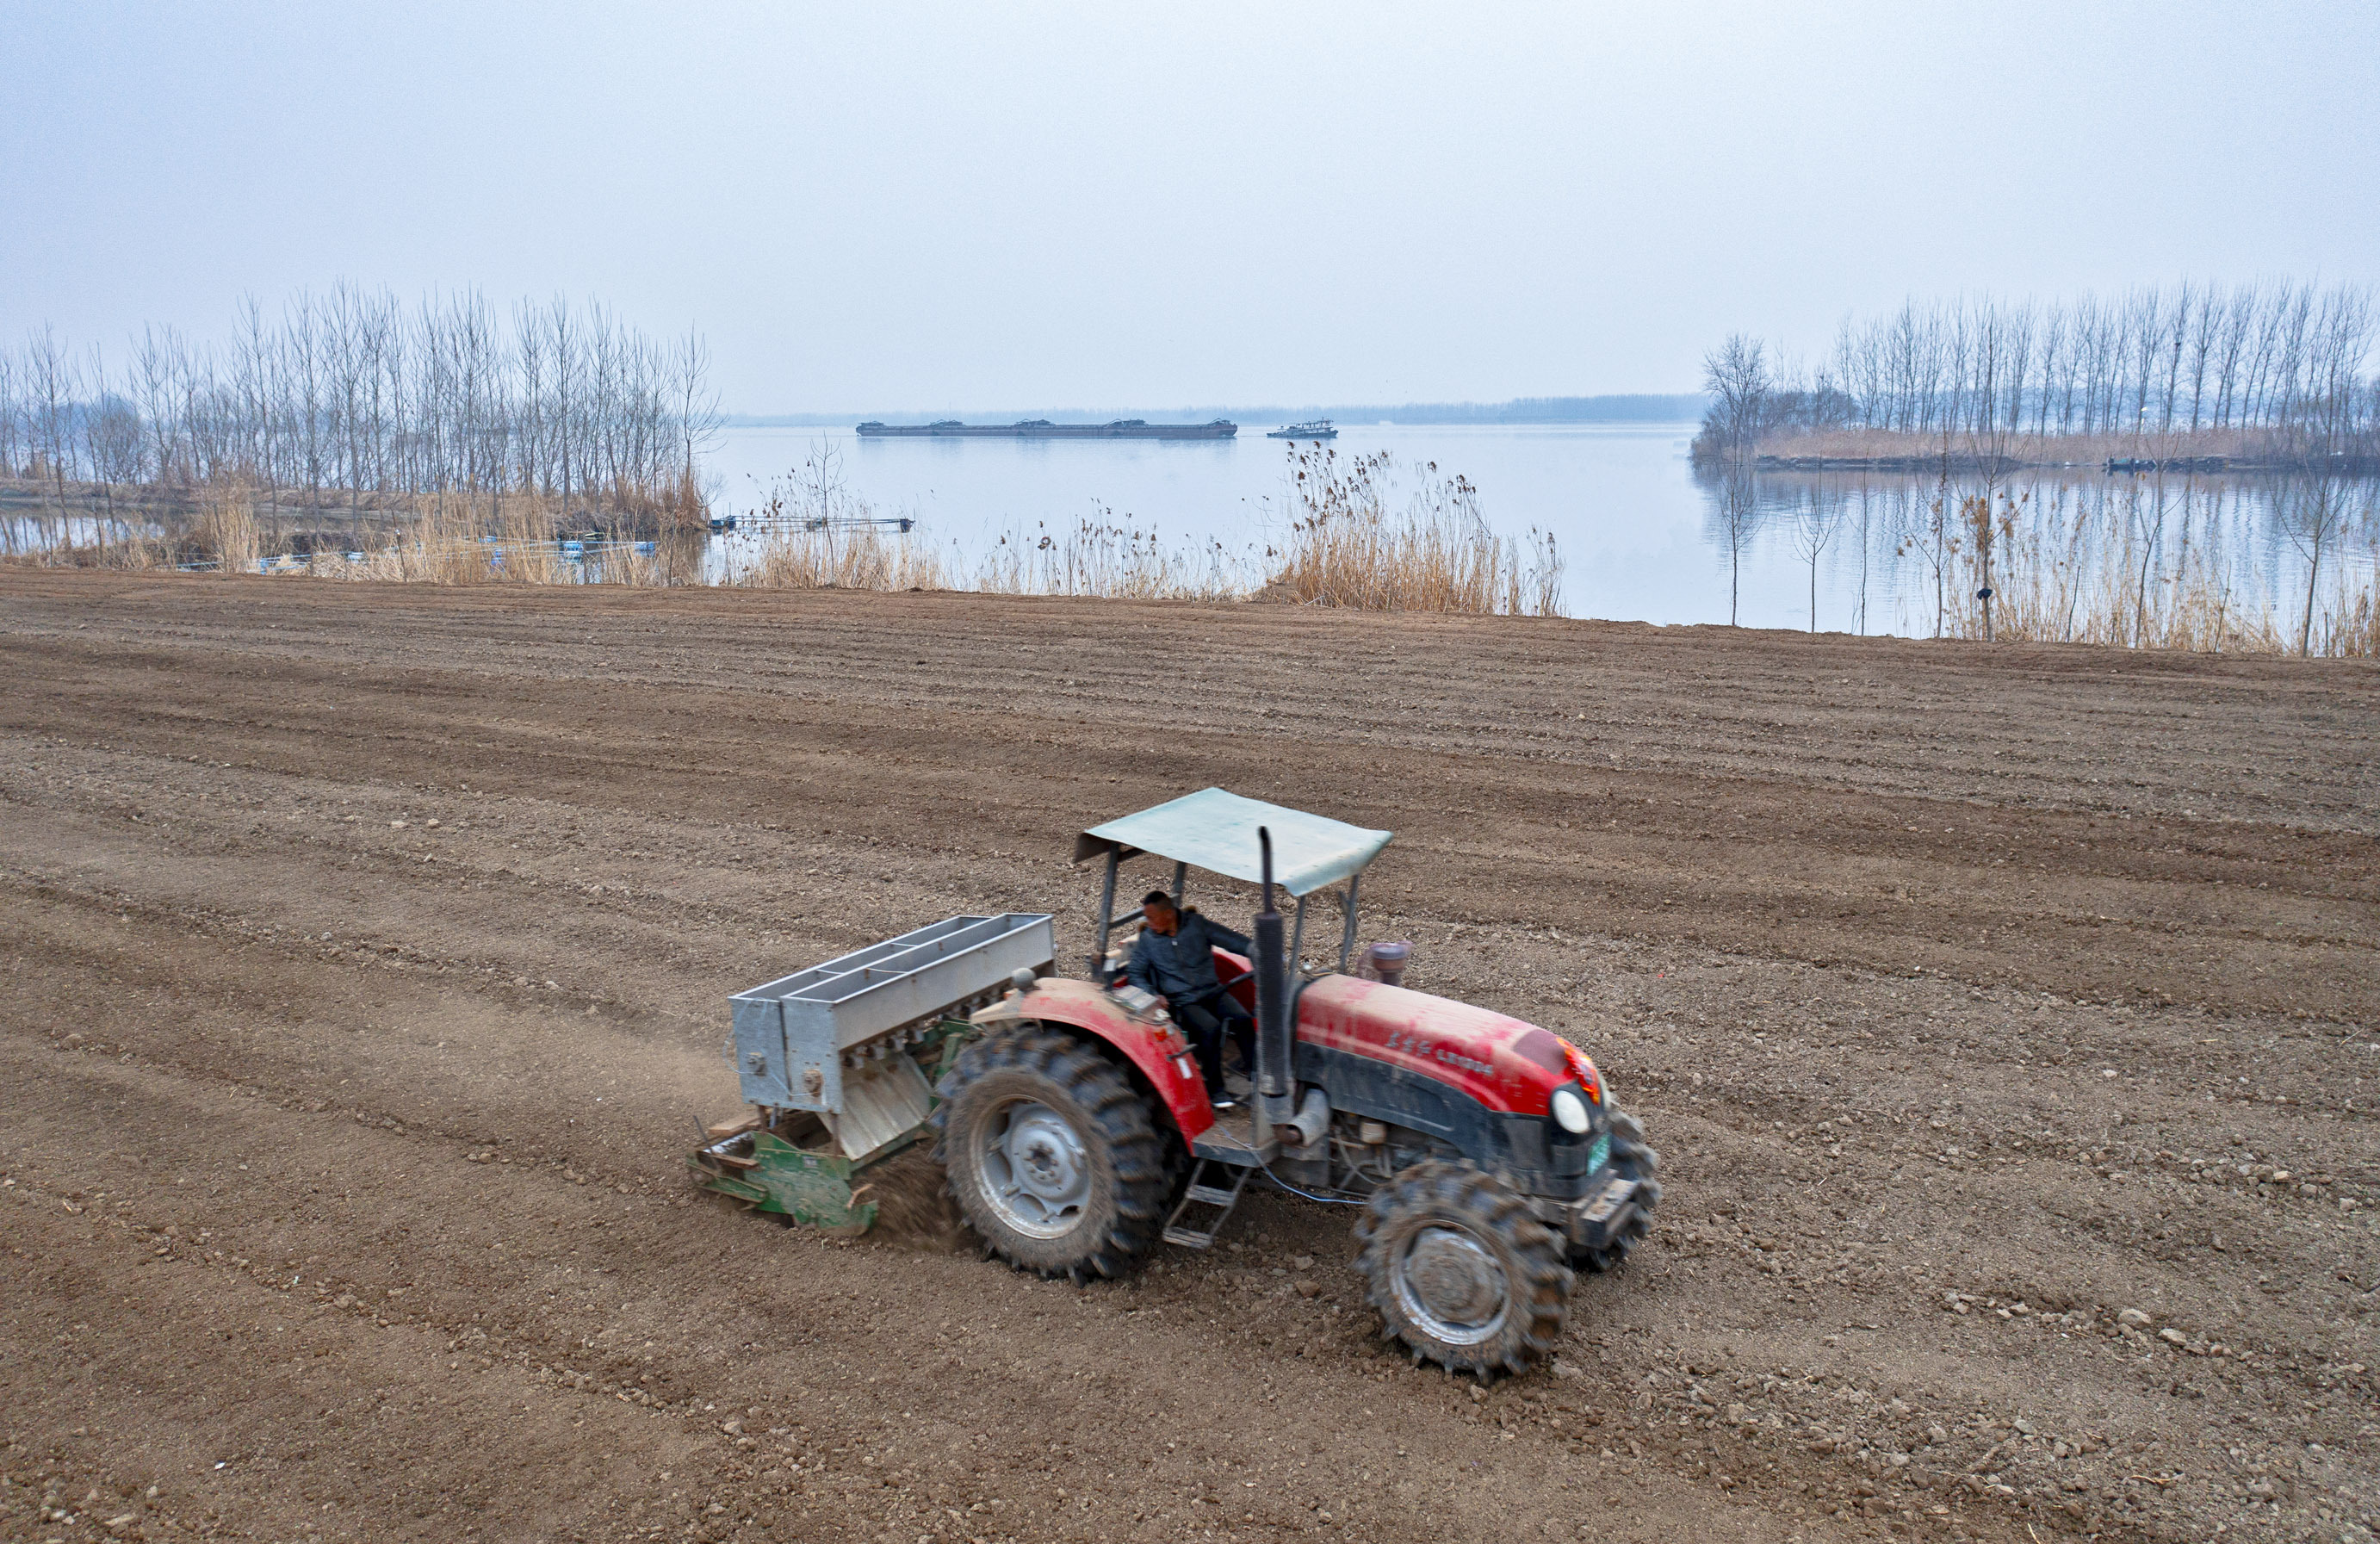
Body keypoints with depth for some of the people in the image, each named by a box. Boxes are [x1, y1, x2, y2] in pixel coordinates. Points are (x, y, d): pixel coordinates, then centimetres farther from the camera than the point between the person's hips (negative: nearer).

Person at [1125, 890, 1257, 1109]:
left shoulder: (1196, 924, 2)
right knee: (1210, 1028, -30)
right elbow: (1134, 972, 8)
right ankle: (1215, 1089, -16)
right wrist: (1151, 995, -11)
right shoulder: (1148, 939, 3)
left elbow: (1236, 942, 2)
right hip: (1182, 1001, -2)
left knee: (1242, 1019, -25)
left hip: (1212, 991, 2)